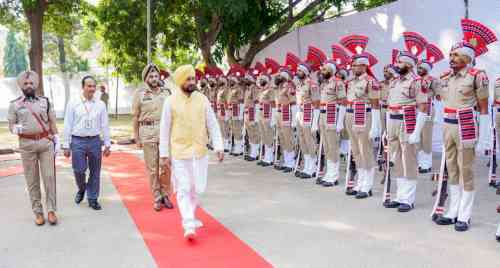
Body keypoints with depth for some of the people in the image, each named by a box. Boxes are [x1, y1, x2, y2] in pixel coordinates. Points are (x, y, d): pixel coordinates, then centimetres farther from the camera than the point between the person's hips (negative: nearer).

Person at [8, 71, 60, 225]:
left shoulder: (45, 101, 9)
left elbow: (52, 122, 10)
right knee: (32, 180, 4)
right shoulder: (14, 105, 5)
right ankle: (38, 212, 12)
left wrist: (56, 140, 3)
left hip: (46, 142, 1)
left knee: (49, 177, -2)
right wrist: (17, 128, -16)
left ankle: (51, 210, 5)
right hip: (27, 144, 0)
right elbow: (11, 126, 6)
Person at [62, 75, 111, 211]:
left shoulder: (100, 104, 4)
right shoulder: (73, 103, -1)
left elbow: (105, 125, 6)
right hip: (78, 141, -2)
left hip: (95, 141, 2)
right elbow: (67, 125, 0)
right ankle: (81, 189, 30)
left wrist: (107, 144, 4)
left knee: (95, 171, 7)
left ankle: (93, 198, 22)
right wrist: (66, 145, -2)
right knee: (79, 170, -2)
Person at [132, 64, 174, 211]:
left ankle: (165, 195, 18)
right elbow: (135, 117, 4)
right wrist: (136, 138, 1)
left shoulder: (166, 92, 8)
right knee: (152, 168, 4)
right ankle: (157, 198, 14)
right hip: (147, 133, -2)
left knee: (166, 165, 2)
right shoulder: (139, 94, 2)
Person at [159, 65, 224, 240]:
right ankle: (189, 226, -6)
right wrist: (164, 154, -4)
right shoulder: (171, 101, -6)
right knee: (184, 189, -5)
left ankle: (189, 217, 33)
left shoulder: (202, 99, 1)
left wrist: (219, 147, -5)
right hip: (179, 153, -3)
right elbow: (165, 130, -2)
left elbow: (212, 125, 3)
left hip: (200, 152, 3)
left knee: (196, 188, 14)